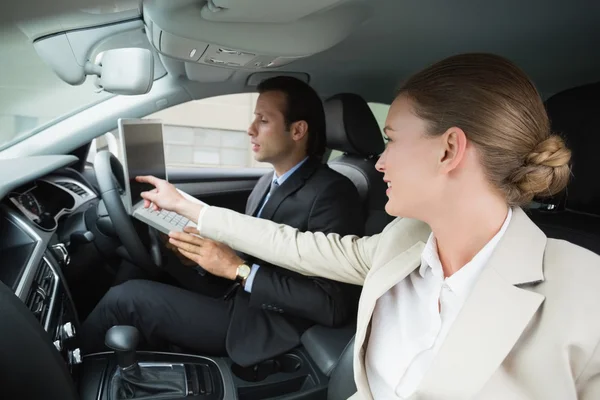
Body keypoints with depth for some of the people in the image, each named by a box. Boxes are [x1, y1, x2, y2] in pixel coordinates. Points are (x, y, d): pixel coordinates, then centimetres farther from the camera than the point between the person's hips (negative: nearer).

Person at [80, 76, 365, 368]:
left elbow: (336, 306, -25)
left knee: (125, 297, -11)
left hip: (264, 326, -8)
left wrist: (239, 269, -25)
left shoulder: (332, 193, -19)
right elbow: (250, 254, 12)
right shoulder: (267, 183, 10)